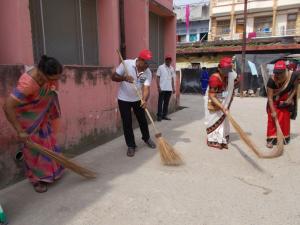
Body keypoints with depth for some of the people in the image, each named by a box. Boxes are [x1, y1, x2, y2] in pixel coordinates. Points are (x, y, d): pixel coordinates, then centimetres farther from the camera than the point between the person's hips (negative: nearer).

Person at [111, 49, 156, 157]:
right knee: (127, 123, 0)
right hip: (124, 99, -2)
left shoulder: (148, 72, -13)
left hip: (137, 99, 3)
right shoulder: (126, 64, -19)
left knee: (143, 120, 13)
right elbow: (114, 77, -14)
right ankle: (131, 146, 14)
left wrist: (145, 100, -42)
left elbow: (146, 88, -22)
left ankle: (146, 138, 38)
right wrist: (124, 78, -34)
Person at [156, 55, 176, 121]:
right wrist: (158, 87, -12)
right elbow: (157, 77, -5)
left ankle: (164, 115, 18)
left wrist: (173, 87, 12)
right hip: (162, 88, -5)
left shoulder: (172, 68, 11)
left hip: (169, 89, 5)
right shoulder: (161, 67, -3)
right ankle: (159, 115, 6)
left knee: (166, 103, 9)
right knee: (160, 102, -1)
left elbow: (172, 78, 16)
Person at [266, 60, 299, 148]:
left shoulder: (293, 75, -26)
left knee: (285, 120, 13)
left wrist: (290, 98, -16)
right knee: (272, 119, -6)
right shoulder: (272, 80, -32)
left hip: (286, 101, 3)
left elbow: (295, 87, -6)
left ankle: (284, 137, 29)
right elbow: (270, 97, -28)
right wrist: (273, 111, -29)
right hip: (274, 102, -3)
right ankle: (271, 139, 2)